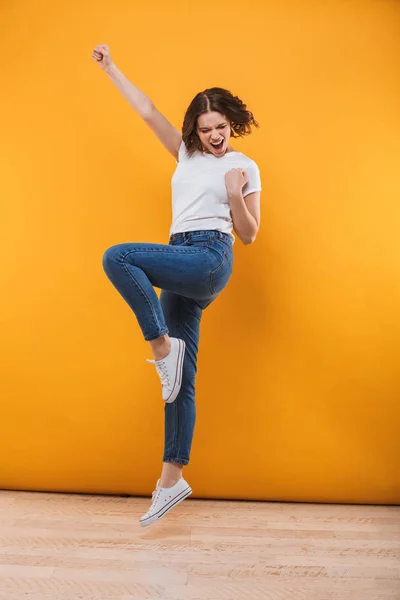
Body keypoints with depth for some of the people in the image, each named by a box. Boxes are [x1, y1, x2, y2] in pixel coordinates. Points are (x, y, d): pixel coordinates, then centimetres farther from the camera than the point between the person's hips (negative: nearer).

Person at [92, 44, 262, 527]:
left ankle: (162, 346, -17)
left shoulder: (245, 167, 7)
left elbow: (248, 235, 5)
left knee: (117, 257, -26)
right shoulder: (186, 153, 19)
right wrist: (110, 69, 23)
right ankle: (172, 478, 10)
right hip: (180, 266, 5)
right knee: (181, 379, 3)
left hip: (210, 259, -5)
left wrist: (235, 196, -11)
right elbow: (148, 111, 21)